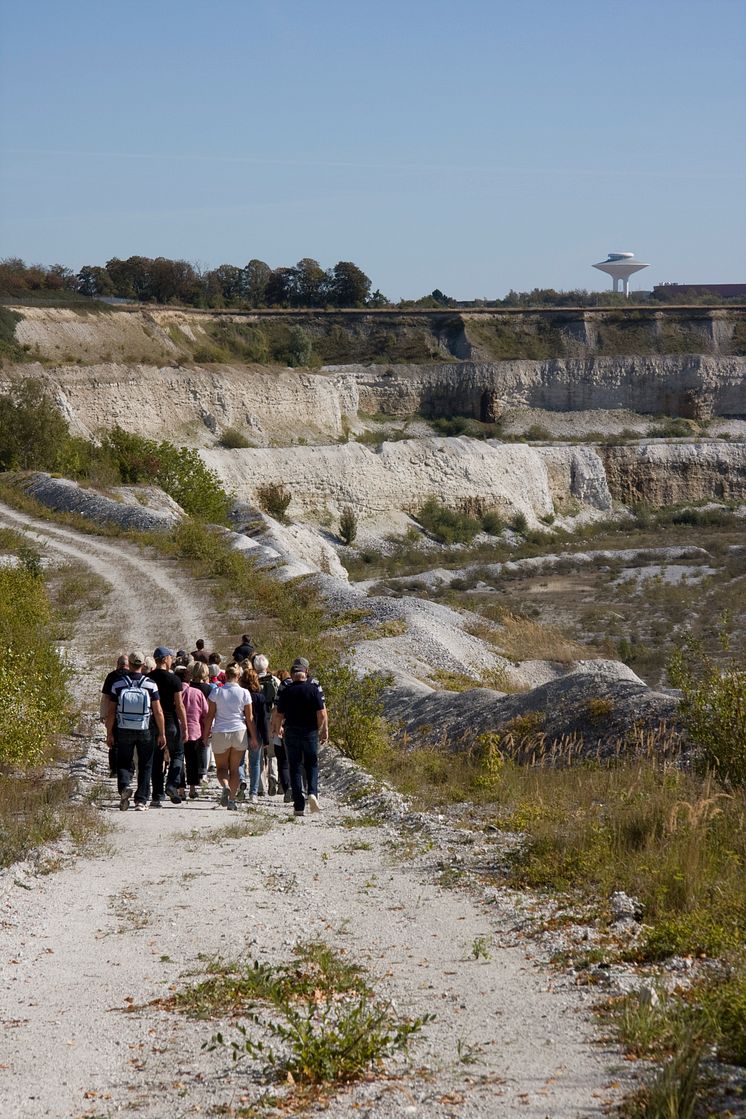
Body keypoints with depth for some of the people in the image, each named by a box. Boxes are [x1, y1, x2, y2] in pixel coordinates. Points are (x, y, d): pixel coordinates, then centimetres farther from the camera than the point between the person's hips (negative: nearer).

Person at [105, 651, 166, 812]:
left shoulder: (118, 683, -3)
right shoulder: (150, 684, -5)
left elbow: (111, 711, -2)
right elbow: (158, 712, -7)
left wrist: (109, 733, 7)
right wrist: (162, 734, 0)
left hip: (124, 731, 0)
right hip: (145, 732, 0)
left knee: (123, 763, 12)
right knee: (145, 766, 10)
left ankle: (124, 786, -16)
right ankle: (141, 800, 7)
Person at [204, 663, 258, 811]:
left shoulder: (217, 692, -4)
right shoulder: (244, 693, -2)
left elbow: (210, 715, -2)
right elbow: (249, 718, 1)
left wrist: (206, 734, 8)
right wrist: (253, 738, 10)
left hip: (220, 733, -1)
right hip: (239, 732, 1)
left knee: (221, 767, 10)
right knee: (234, 768, 11)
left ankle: (225, 786, -20)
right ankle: (232, 799, 5)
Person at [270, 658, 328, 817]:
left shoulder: (285, 691, -4)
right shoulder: (314, 689, -6)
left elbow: (278, 714, 0)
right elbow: (322, 714, -10)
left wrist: (277, 728, 18)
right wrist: (324, 731, 3)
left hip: (291, 733, 0)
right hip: (310, 733, 0)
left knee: (295, 768, 6)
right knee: (311, 765, 15)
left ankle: (298, 806, 3)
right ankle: (312, 793, -10)